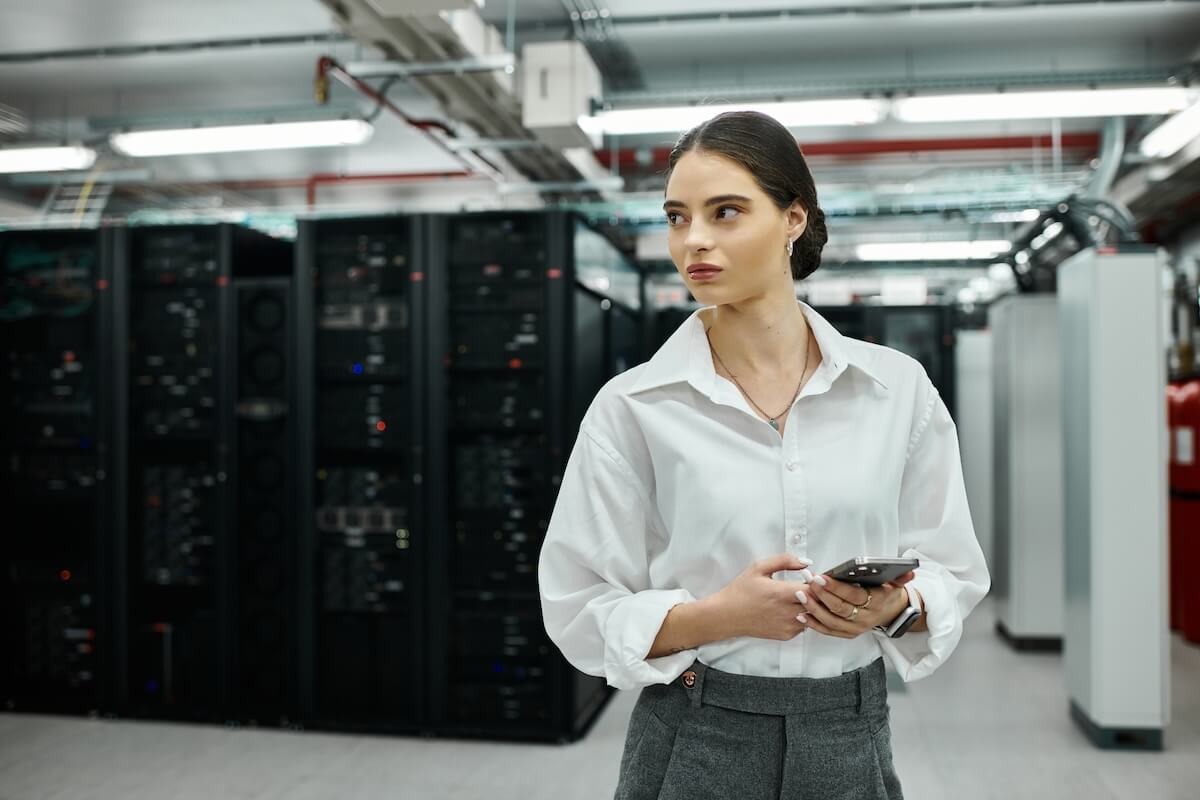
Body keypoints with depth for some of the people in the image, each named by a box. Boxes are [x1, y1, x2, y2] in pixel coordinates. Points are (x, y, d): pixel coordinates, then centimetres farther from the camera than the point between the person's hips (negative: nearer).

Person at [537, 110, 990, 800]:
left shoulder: (898, 387, -3)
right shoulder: (632, 407, -8)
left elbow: (954, 572, 4)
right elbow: (581, 610, -6)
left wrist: (896, 605, -16)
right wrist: (718, 615, -21)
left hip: (853, 741, 2)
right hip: (693, 744, -1)